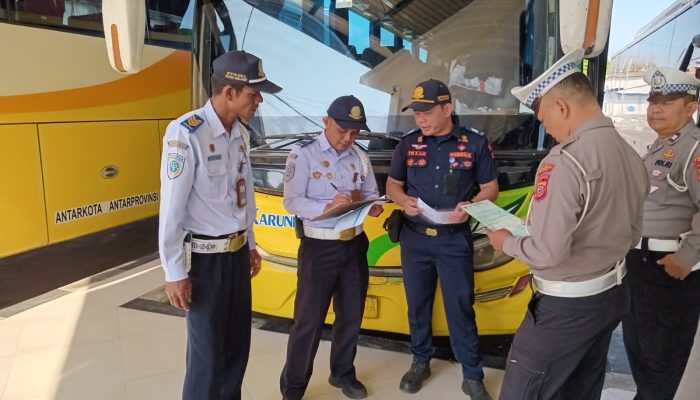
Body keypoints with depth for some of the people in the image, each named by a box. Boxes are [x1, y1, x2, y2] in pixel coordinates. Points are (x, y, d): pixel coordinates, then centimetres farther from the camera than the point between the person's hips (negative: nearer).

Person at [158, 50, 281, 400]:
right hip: (206, 257, -7)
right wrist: (174, 272, -13)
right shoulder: (185, 133, -20)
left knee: (238, 343, 17)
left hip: (238, 252, 7)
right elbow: (171, 208, -17)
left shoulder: (241, 133, 4)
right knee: (208, 351, 7)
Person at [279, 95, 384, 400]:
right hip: (319, 247, -5)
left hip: (355, 245, 6)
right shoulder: (303, 154, -9)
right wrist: (327, 206, -30)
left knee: (351, 315, 17)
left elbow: (372, 194, 11)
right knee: (309, 321, 0)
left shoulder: (360, 158, 8)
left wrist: (372, 205, -13)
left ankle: (343, 373, 38)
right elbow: (292, 202, -15)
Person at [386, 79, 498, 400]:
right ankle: (420, 362, 35)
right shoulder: (408, 143, 1)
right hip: (414, 238, 3)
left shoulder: (475, 143, -6)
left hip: (455, 239, -2)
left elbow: (491, 188, 0)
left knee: (461, 307, 5)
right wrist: (404, 200, -13)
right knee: (417, 303, 15)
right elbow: (392, 184, 10)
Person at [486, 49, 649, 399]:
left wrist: (506, 242, -8)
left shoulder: (565, 160, -24)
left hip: (567, 305, -8)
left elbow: (548, 251, -26)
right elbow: (631, 236, 14)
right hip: (614, 294, 9)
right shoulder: (631, 156, 3)